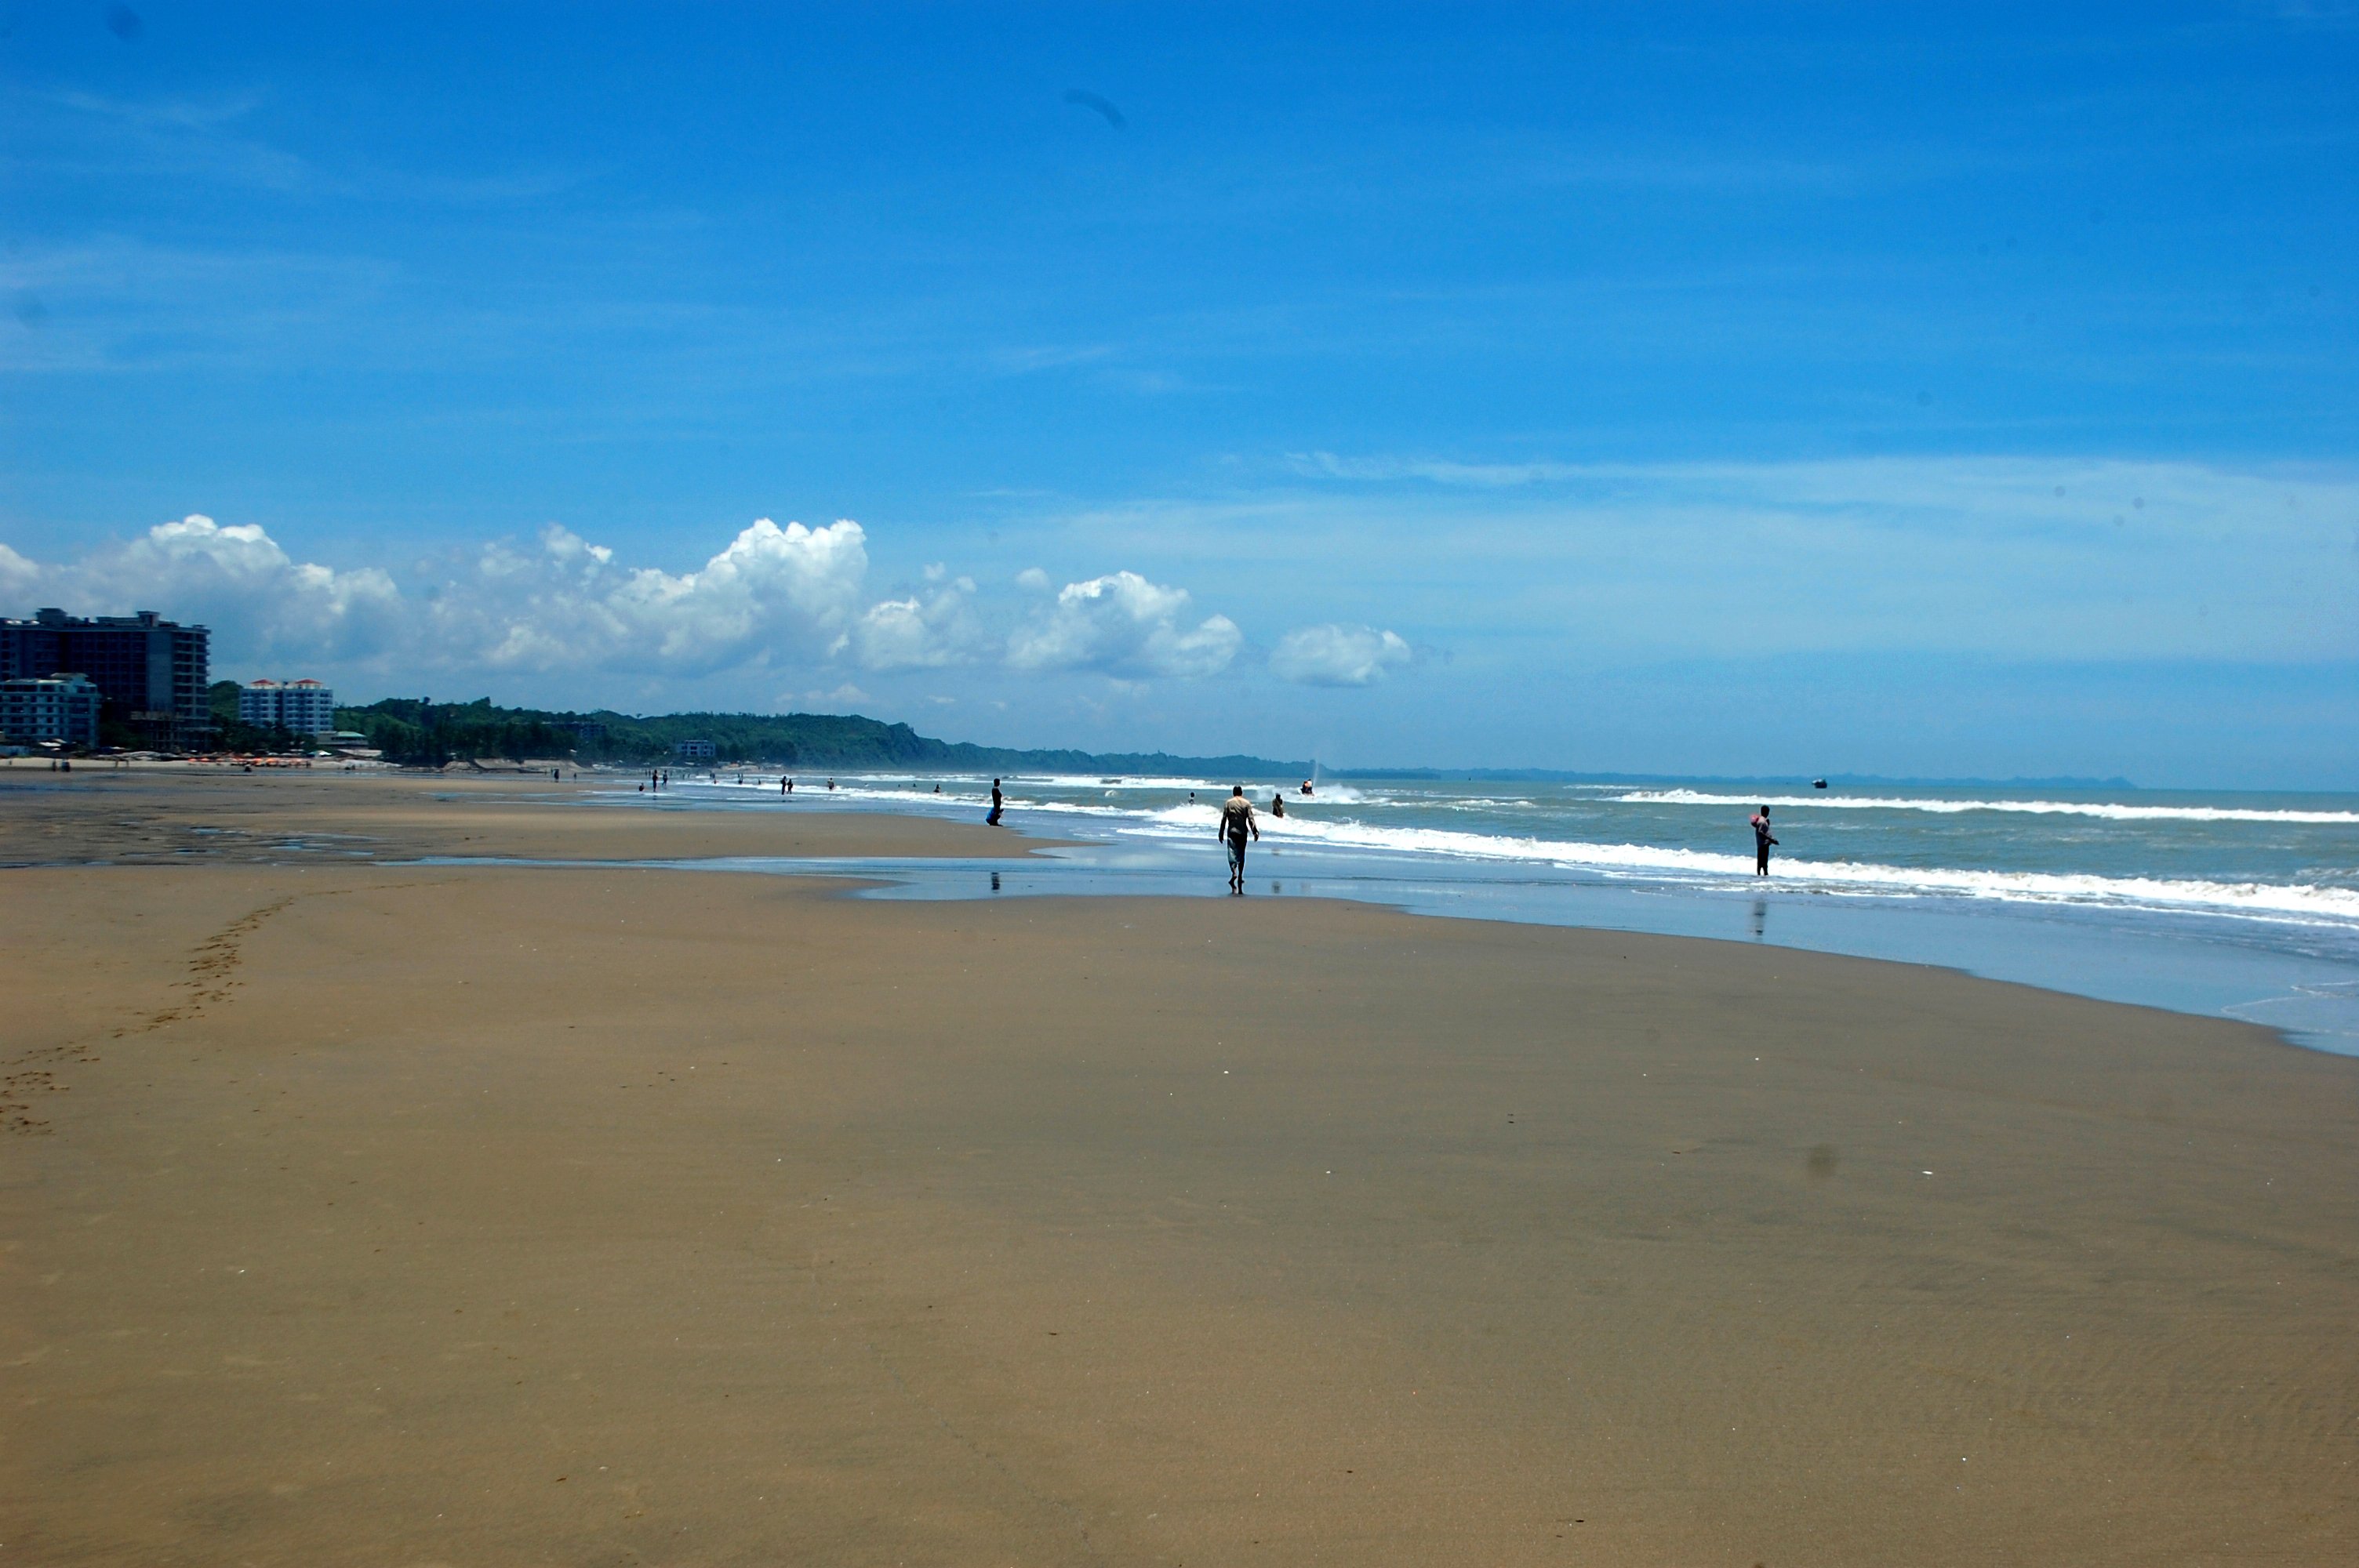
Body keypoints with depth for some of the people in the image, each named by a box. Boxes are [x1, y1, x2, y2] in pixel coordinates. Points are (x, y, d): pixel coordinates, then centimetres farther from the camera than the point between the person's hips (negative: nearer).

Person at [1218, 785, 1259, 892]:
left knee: (1232, 853, -5)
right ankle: (1240, 876, 15)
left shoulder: (1228, 803, 1)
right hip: (1243, 831, 1)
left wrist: (1221, 832, 4)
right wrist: (1255, 831, 1)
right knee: (1241, 854, 12)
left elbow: (1224, 819, 0)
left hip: (1231, 831, -1)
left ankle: (1234, 872, -28)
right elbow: (1250, 819, -3)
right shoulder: (1247, 803, 2)